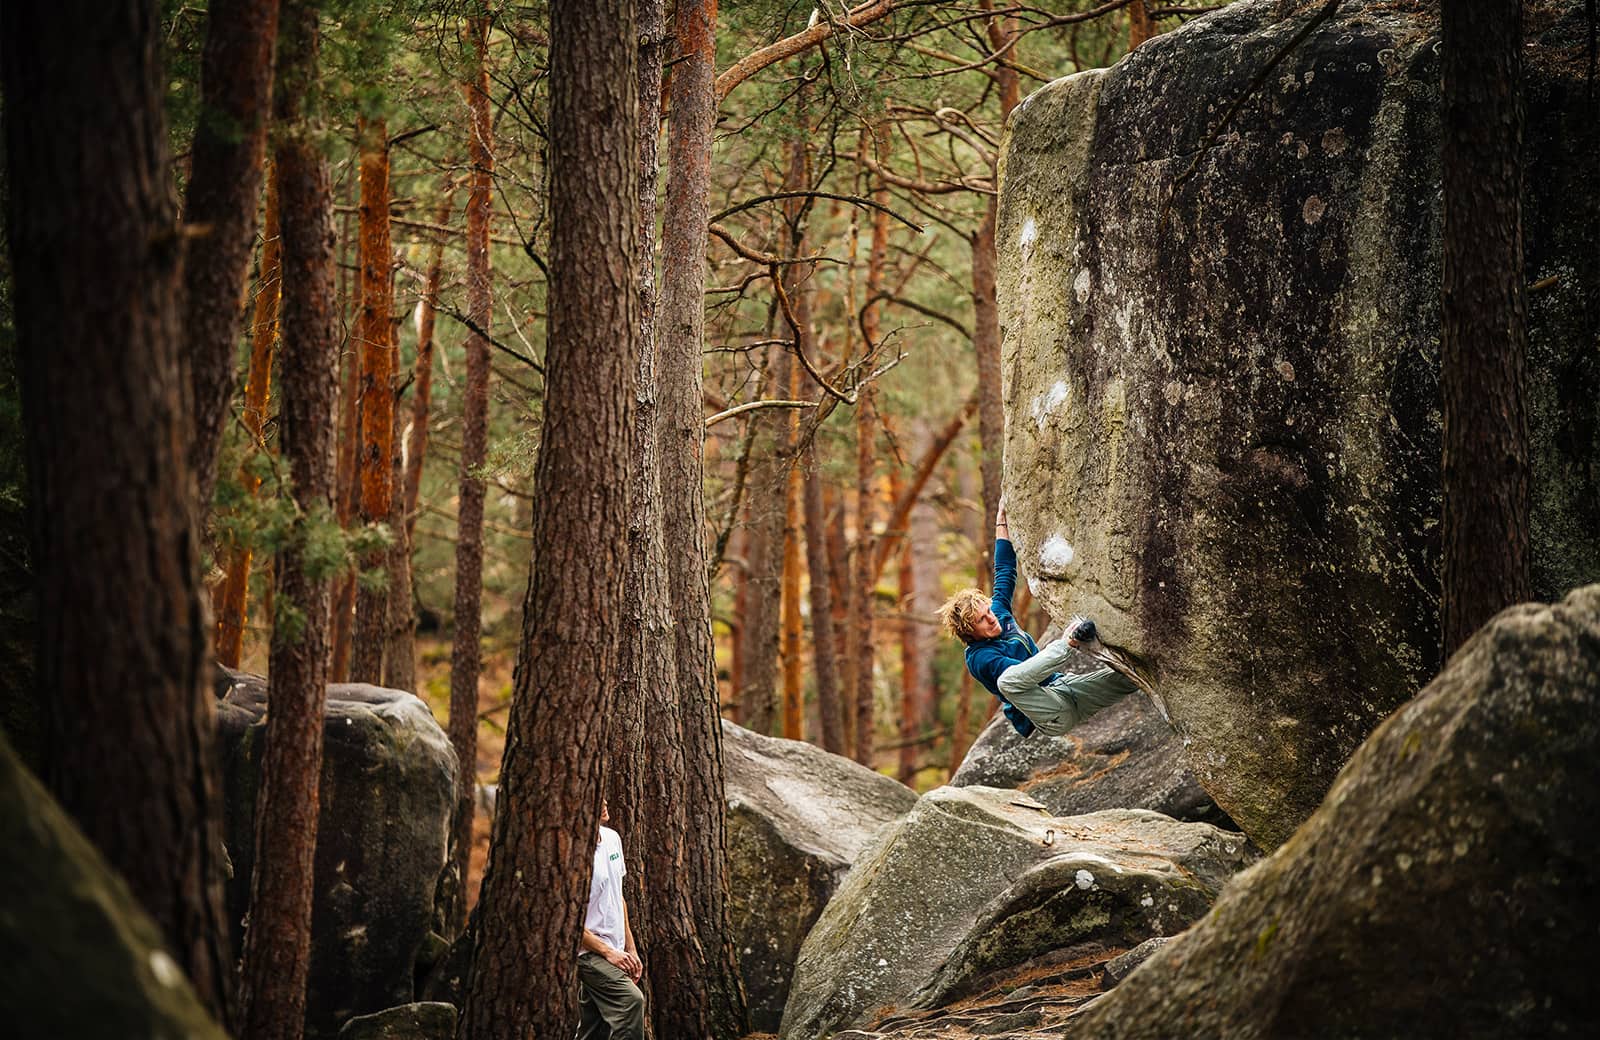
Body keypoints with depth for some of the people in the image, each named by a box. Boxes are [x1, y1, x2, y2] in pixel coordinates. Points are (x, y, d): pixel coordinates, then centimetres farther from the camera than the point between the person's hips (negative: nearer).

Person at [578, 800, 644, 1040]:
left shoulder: (612, 838, 8)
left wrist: (630, 949, 17)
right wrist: (608, 952, -17)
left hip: (615, 952, 8)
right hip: (589, 953, -8)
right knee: (632, 999, -29)